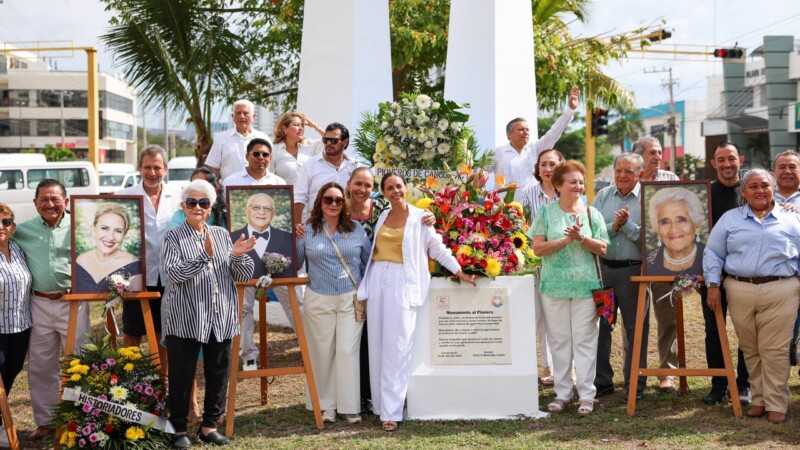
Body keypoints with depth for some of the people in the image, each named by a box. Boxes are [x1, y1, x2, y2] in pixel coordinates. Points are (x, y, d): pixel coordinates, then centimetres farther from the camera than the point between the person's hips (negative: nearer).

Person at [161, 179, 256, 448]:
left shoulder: (222, 235, 11)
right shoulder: (174, 238, -1)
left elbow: (244, 276, 9)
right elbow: (175, 274, -17)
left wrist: (238, 256, -12)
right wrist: (205, 255, -26)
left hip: (221, 318, 4)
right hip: (185, 320, -4)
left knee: (218, 373, 10)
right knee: (182, 376, 3)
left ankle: (209, 425, 23)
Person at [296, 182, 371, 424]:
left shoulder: (356, 229, 6)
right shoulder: (307, 231, 4)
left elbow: (370, 261, 12)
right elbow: (293, 261, 5)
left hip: (351, 299, 0)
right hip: (319, 300, 0)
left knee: (348, 350, -2)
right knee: (323, 352, 5)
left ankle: (349, 406, 6)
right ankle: (326, 405, 16)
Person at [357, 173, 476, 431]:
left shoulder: (419, 217, 0)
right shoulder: (381, 217, 13)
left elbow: (438, 249, 4)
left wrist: (461, 273, 3)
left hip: (402, 283, -5)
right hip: (377, 280, 5)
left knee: (396, 347, -7)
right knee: (377, 345, 5)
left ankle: (391, 412, -5)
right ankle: (380, 403, 15)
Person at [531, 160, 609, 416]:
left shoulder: (591, 213, 7)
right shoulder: (546, 213, 3)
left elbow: (602, 248, 2)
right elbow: (537, 248, -4)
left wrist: (582, 237, -14)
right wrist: (566, 240, -14)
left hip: (586, 286, 0)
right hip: (554, 286, 0)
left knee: (584, 340, 0)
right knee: (559, 340, 5)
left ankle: (587, 395, 5)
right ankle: (562, 394, 14)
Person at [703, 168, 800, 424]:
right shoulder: (730, 219, 13)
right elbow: (713, 253, 10)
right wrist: (713, 285, 0)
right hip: (740, 292, 2)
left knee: (774, 350, -4)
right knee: (750, 350, 7)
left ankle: (776, 405, 4)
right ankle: (759, 399, 19)